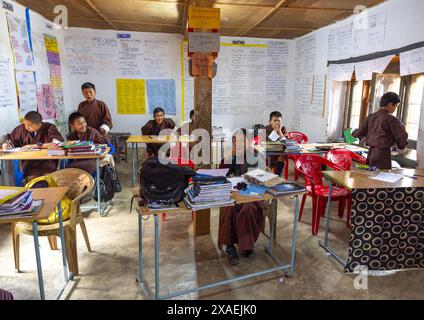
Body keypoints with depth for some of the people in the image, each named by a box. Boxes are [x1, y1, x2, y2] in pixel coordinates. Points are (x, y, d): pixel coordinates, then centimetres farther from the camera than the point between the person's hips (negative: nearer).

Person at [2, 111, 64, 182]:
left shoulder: (49, 128, -4)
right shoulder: (21, 129, 7)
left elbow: (58, 143, -22)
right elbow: (9, 141, 22)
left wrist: (35, 146, -19)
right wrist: (6, 145, -2)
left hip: (48, 162, -2)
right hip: (28, 163, 3)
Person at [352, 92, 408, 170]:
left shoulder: (371, 117, 5)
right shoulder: (391, 119, -12)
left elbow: (360, 133, 11)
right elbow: (402, 137, -9)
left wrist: (354, 133, 34)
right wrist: (400, 147, 12)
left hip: (371, 152, 7)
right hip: (383, 154, -7)